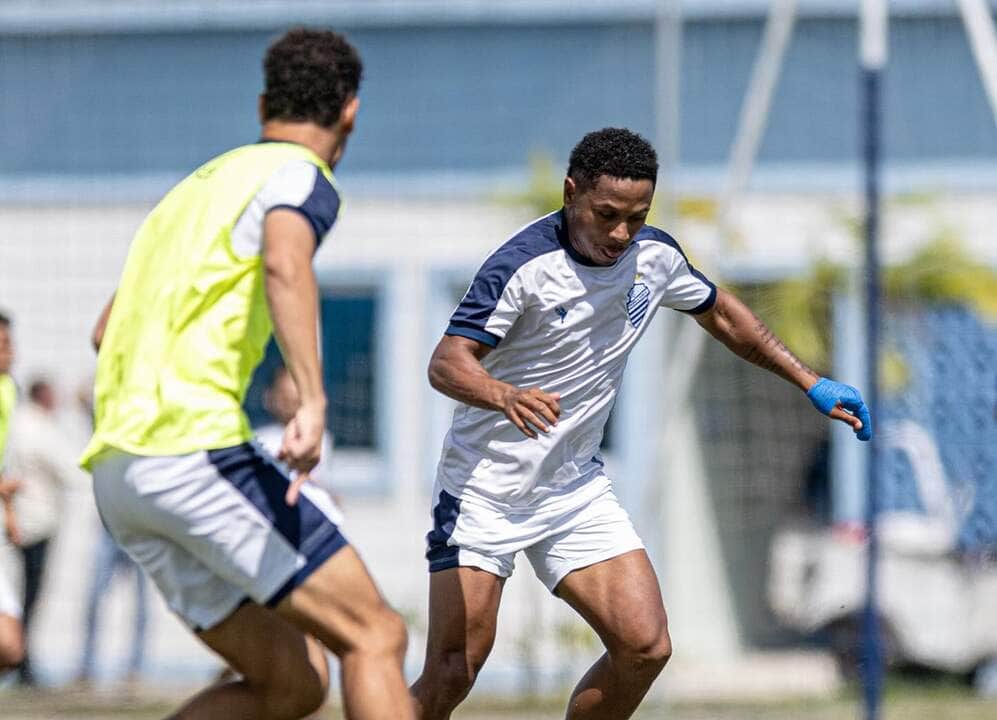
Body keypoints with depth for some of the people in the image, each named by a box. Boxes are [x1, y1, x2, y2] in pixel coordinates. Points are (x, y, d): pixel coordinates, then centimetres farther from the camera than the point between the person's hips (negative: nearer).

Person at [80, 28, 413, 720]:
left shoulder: (199, 185, 27)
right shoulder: (300, 176, 0)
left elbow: (106, 332, 32)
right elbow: (285, 265, -24)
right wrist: (313, 403, -34)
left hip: (115, 468, 9)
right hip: (197, 446, -9)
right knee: (375, 636, -7)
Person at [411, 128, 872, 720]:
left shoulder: (654, 255, -2)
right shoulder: (523, 265, -21)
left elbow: (721, 314, 18)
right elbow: (447, 362, -29)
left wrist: (811, 382, 17)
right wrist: (507, 396, -49)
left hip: (575, 487, 6)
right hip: (484, 487, -6)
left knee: (646, 647, -8)